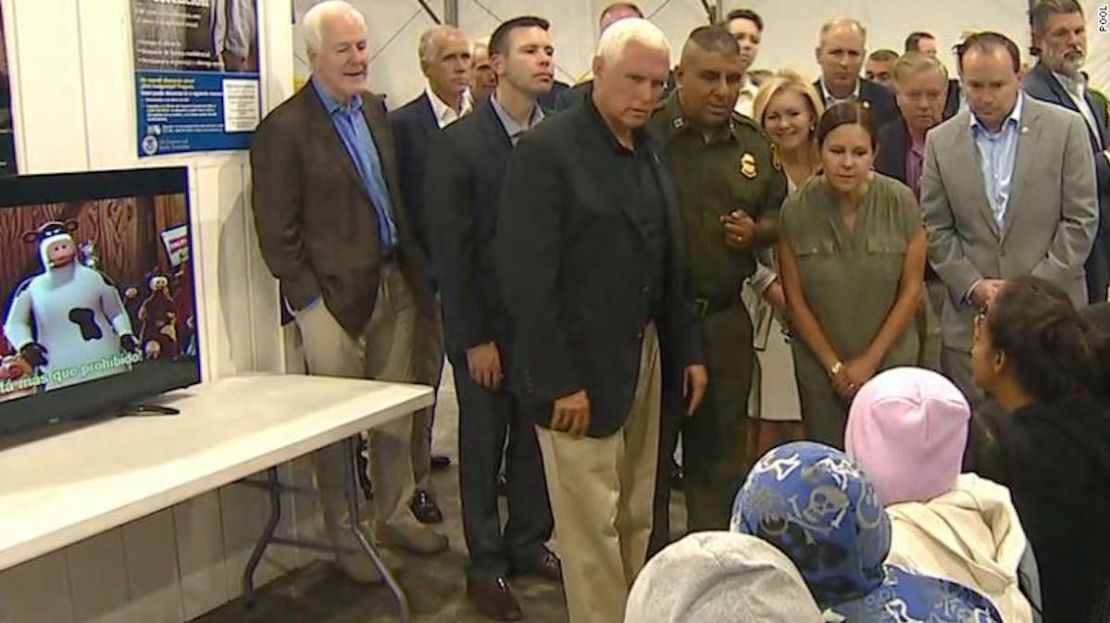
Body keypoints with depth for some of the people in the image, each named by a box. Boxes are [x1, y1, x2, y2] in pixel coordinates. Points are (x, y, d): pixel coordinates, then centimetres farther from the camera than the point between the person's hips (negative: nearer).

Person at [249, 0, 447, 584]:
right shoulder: (284, 128, -11)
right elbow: (277, 232, -12)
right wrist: (310, 301, -14)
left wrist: (416, 272, 10)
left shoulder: (375, 109, 11)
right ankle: (342, 536, 22)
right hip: (335, 295, -6)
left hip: (395, 284, 7)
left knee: (396, 414, 15)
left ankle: (395, 515, 32)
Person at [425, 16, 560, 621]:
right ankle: (486, 564, 24)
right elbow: (450, 250, -11)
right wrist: (473, 338, -12)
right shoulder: (458, 144, -10)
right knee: (483, 442, 9)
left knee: (538, 436, 13)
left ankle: (528, 542, 32)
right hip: (485, 323, -3)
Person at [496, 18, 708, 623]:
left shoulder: (649, 153, 11)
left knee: (635, 518, 15)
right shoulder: (546, 150, -11)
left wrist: (688, 350, 9)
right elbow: (525, 278, -16)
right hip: (581, 367, -7)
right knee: (593, 526, 1)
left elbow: (668, 266, 14)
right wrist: (558, 381, -18)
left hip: (646, 357, 7)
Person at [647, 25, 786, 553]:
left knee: (720, 457, 15)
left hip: (725, 321, 5)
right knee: (648, 456, 8)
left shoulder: (753, 143, 8)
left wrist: (757, 231, -3)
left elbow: (778, 216, 18)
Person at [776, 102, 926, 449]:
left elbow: (911, 288, -4)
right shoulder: (796, 210, -11)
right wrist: (835, 366, -3)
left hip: (890, 361, 0)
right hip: (820, 366, 0)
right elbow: (795, 299, -4)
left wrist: (871, 360, -6)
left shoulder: (901, 203, -11)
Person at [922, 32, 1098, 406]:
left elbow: (1081, 220, -2)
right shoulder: (941, 141, 5)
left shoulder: (1066, 129, 0)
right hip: (970, 321, 1)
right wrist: (972, 285, -7)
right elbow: (936, 230, 6)